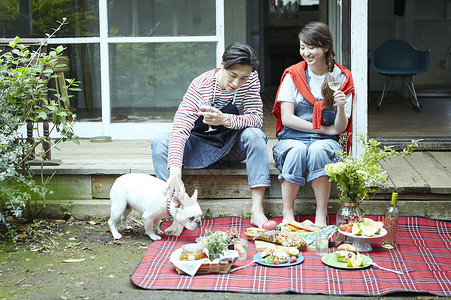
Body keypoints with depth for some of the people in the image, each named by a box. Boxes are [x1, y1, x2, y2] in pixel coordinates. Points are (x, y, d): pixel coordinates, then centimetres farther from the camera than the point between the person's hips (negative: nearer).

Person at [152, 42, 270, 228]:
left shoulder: (251, 79, -14)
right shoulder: (200, 86, -22)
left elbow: (256, 119, -20)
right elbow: (180, 129, -32)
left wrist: (225, 120, -41)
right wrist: (175, 172, -47)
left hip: (233, 147, 1)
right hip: (201, 147, -1)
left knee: (254, 134, -31)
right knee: (160, 142, -26)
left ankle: (257, 211, -33)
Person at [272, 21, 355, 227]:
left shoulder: (342, 78, 2)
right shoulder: (293, 75, 2)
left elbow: (340, 128, -2)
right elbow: (287, 118, -6)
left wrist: (341, 107, -24)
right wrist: (324, 129, -8)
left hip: (326, 142, 0)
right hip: (291, 139, 0)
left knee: (319, 149, -35)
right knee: (297, 150, -35)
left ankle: (321, 215, -29)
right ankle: (287, 212, -25)